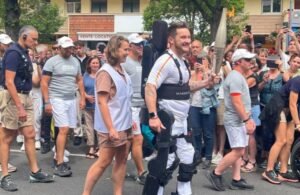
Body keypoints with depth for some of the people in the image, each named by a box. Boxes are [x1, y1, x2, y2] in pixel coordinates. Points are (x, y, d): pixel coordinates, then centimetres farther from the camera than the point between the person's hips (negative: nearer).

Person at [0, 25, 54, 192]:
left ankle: (34, 172, 17)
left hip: (25, 97, 8)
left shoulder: (24, 53, 12)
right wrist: (19, 107, -24)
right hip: (14, 98, -8)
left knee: (30, 135, 9)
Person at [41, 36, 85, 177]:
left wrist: (83, 98, 10)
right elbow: (44, 83, -7)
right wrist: (47, 102, -13)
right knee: (63, 130, -13)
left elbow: (80, 80, 18)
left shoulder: (75, 62, 11)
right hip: (57, 99, -6)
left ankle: (58, 158, 20)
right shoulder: (52, 62, -6)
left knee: (65, 130, 7)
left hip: (71, 99, 6)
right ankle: (59, 164, -9)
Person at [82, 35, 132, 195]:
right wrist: (111, 128, -21)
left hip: (125, 125, 7)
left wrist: (130, 120, 15)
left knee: (122, 160, 9)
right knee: (104, 162, -1)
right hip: (112, 127, -7)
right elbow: (102, 102, -18)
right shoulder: (105, 72, -14)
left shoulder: (122, 71, 8)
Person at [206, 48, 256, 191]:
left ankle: (236, 180, 13)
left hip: (239, 120, 10)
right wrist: (247, 120, -22)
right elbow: (237, 102, -22)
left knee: (238, 151, 9)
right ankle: (215, 174, 0)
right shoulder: (235, 77, -15)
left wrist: (248, 119, 19)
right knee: (238, 151, -10)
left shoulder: (239, 76, 17)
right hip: (235, 120, -10)